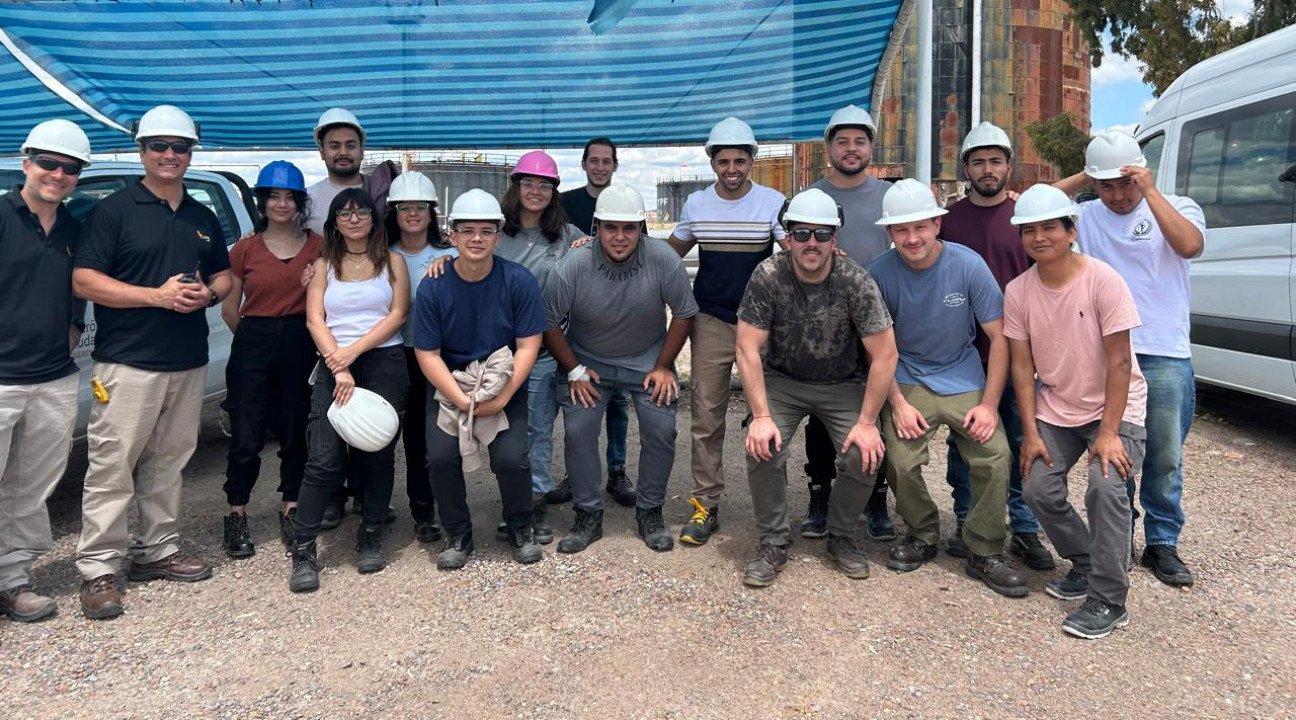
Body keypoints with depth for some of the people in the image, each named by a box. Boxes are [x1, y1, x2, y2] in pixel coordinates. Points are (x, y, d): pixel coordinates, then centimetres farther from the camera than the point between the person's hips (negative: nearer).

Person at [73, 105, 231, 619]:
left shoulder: (203, 218, 15)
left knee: (166, 464, 13)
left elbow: (224, 275, 21)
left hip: (188, 364, 6)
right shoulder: (114, 210, -3)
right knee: (112, 466, -4)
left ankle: (158, 549, 25)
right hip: (128, 362, -5)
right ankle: (98, 570, 4)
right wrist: (158, 295, -18)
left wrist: (208, 294, -3)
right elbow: (84, 281, -10)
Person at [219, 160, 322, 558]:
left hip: (300, 345, 1)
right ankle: (236, 517, 14)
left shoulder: (317, 246, 4)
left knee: (295, 431, 9)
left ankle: (291, 512, 23)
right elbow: (229, 309, 8)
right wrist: (256, 337, 10)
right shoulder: (245, 249, 3)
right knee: (246, 436, 1)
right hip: (253, 345, -1)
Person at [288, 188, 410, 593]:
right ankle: (303, 551, -5)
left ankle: (371, 537, 18)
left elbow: (398, 315, -1)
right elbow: (314, 319, 2)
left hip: (384, 363, 0)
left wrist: (353, 351, -12)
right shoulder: (324, 265, 12)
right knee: (324, 458, -9)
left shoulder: (392, 262, 10)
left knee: (377, 454, 4)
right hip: (333, 367, 0)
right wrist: (339, 368, -12)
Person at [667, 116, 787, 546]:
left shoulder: (773, 203, -2)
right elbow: (671, 252, 18)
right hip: (711, 322, 2)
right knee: (706, 416, 1)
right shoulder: (697, 204, 5)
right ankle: (705, 506, 11)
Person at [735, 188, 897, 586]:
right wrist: (761, 416, -23)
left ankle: (842, 537, 10)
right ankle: (774, 542, 0)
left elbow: (884, 354, -16)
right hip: (782, 380, 0)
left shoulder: (856, 281, -19)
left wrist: (867, 422, -19)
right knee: (762, 447, -23)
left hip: (844, 384, 0)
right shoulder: (768, 276, -18)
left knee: (865, 456, -19)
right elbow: (748, 349, -17)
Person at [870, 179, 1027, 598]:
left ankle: (984, 554, 3)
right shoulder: (881, 273, -11)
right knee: (901, 461, -19)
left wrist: (989, 404, -12)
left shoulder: (968, 265, -12)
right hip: (908, 380, 0)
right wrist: (897, 403, -13)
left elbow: (998, 337, -7)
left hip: (964, 378, 0)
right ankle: (922, 536, 11)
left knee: (996, 456, -17)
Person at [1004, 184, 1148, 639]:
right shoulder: (1018, 291, -6)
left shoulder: (1103, 280, -18)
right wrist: (1031, 432, -7)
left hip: (1114, 407, -4)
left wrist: (1108, 433, -20)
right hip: (1055, 408, 4)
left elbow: (1119, 362, -17)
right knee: (1038, 489, -8)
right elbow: (1022, 366, -3)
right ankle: (1085, 563, 20)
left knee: (1105, 485, -24)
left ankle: (1108, 602, -9)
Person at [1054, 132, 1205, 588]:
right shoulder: (1087, 216, 8)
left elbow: (1190, 245, -17)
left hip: (1164, 358, -1)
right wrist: (1082, 178, 0)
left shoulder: (1176, 208, 2)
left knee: (1164, 459, 6)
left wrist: (1150, 192, -17)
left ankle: (1162, 544, 20)